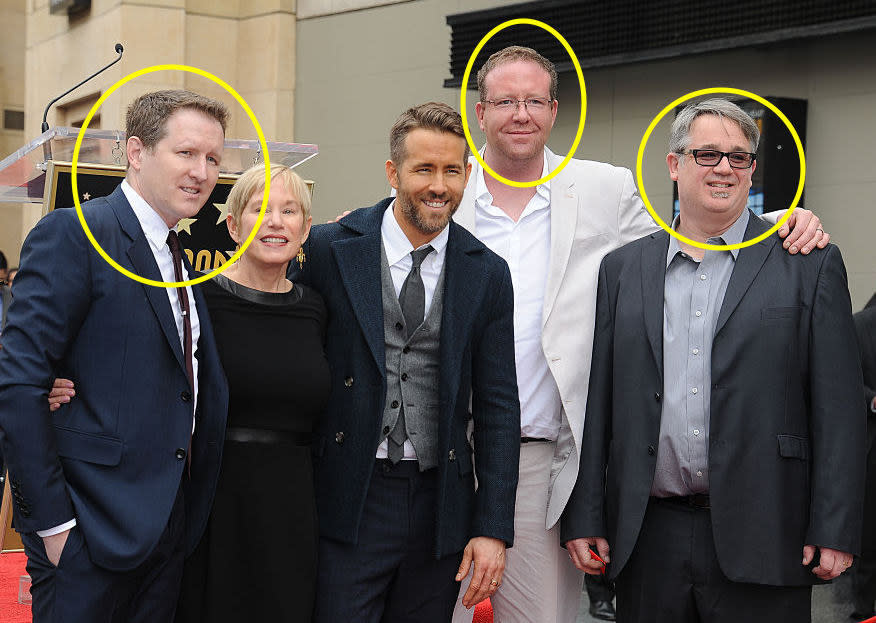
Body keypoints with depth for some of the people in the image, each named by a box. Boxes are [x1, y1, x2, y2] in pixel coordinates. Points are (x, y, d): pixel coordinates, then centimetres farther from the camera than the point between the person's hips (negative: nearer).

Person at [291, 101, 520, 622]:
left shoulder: (487, 274, 4)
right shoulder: (329, 249, -2)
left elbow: (497, 407, 4)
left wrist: (494, 529, -1)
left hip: (440, 505, 2)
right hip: (348, 501, -2)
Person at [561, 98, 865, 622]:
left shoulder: (811, 265, 2)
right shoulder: (623, 269, 10)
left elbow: (839, 407, -2)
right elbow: (598, 401, 9)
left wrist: (834, 530, -8)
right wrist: (585, 518, 5)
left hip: (759, 538, -2)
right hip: (648, 536, 3)